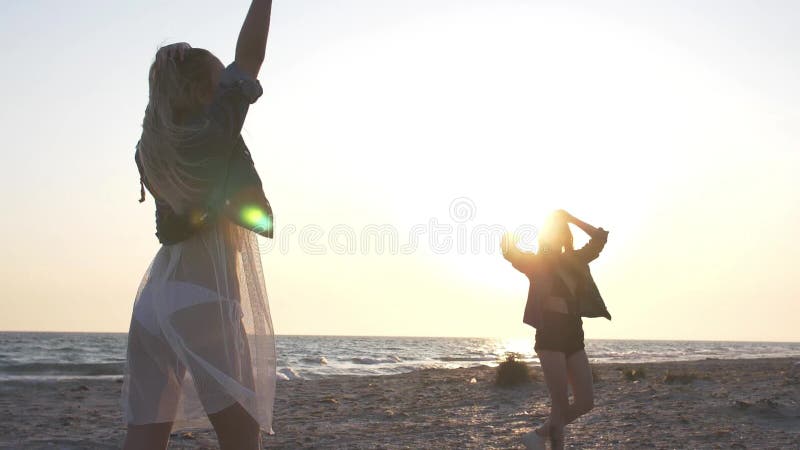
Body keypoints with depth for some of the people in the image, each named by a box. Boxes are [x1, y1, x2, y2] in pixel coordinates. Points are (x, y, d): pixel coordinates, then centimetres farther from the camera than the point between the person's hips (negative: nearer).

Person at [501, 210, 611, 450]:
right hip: (550, 337, -6)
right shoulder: (537, 263, -2)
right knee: (561, 405, -7)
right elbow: (509, 250, -17)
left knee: (586, 402, 5)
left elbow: (600, 237, 18)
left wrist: (571, 219, 11)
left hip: (574, 337, 6)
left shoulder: (575, 261, 13)